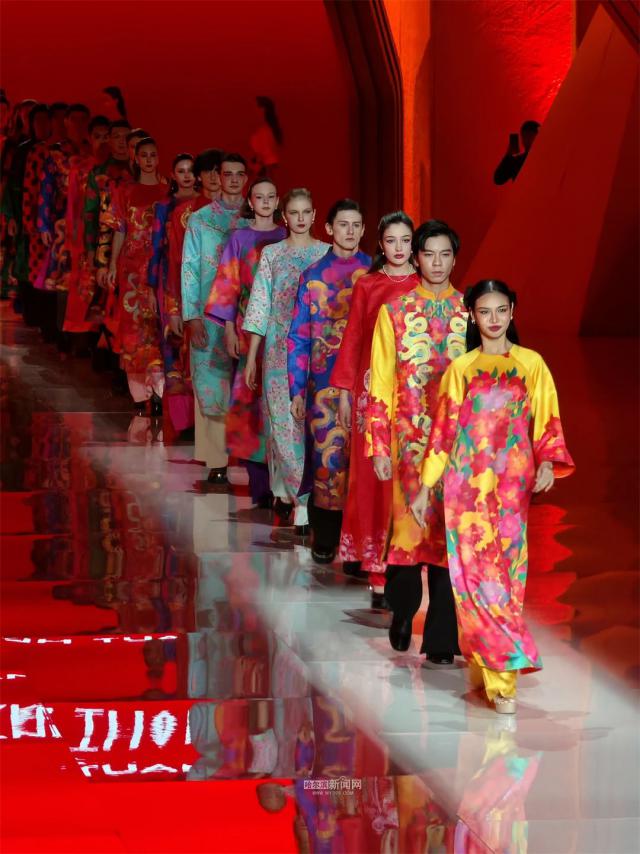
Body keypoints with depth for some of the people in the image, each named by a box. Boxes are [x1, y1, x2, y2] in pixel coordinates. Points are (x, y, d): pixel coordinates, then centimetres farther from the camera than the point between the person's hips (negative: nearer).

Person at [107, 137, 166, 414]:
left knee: (158, 322, -8)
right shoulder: (125, 192, 9)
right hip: (132, 264, 0)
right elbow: (120, 230, 8)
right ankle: (139, 393, 1)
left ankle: (159, 390, -11)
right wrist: (112, 264, 0)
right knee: (134, 322, -2)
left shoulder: (167, 192, 8)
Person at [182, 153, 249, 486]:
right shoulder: (200, 220, 7)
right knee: (211, 385, -3)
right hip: (210, 316, -1)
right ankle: (217, 461, -1)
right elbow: (189, 269, 3)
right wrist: (192, 316, -6)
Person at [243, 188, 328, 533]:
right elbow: (259, 306, 7)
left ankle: (304, 501, -5)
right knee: (282, 420, 0)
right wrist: (251, 357, 4)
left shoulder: (327, 254, 6)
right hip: (280, 348, 1)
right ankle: (285, 489, 14)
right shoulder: (271, 254, 7)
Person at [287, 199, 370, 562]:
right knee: (327, 451, -1)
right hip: (325, 379, 0)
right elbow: (298, 336, 7)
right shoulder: (314, 275, 6)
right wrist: (297, 389, 2)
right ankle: (325, 537, 10)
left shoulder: (375, 273, 6)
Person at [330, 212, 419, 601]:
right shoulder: (366, 285, 6)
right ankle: (364, 552, 16)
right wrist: (345, 391, 5)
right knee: (371, 471, 4)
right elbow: (352, 338, 7)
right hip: (372, 386, 1)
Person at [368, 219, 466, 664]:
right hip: (411, 438, -1)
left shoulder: (470, 311, 6)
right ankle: (403, 608, 24)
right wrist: (380, 447, -1)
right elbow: (381, 383, 4)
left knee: (450, 529, -2)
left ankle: (441, 639, 5)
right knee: (412, 522, -4)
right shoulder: (394, 311, 4)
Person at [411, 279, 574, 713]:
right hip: (466, 481, 1)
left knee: (504, 570, -6)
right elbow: (443, 428, 10)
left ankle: (495, 671, -1)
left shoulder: (531, 364, 8)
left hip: (512, 482, -1)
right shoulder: (461, 368, 10)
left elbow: (547, 420, 4)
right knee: (472, 572, -4)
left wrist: (548, 463, -14)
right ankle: (498, 679, 0)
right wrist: (426, 487, 8)